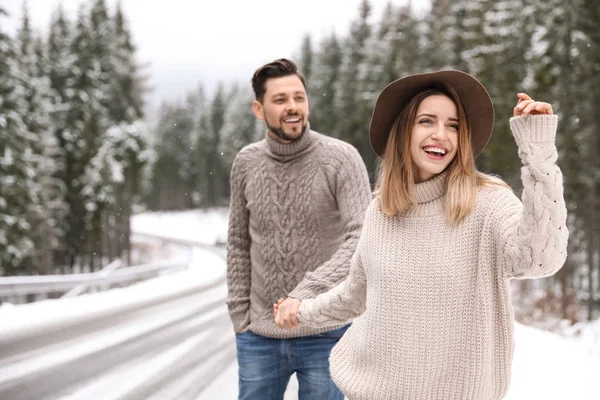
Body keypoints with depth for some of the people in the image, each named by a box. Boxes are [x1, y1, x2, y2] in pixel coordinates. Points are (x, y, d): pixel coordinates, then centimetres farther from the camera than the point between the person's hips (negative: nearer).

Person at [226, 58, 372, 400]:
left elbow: (364, 240, -22)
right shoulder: (247, 162, 1)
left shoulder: (342, 159, -12)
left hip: (324, 335, -3)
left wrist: (307, 291, -32)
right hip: (260, 337, 3)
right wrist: (240, 316, 6)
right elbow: (240, 243, 10)